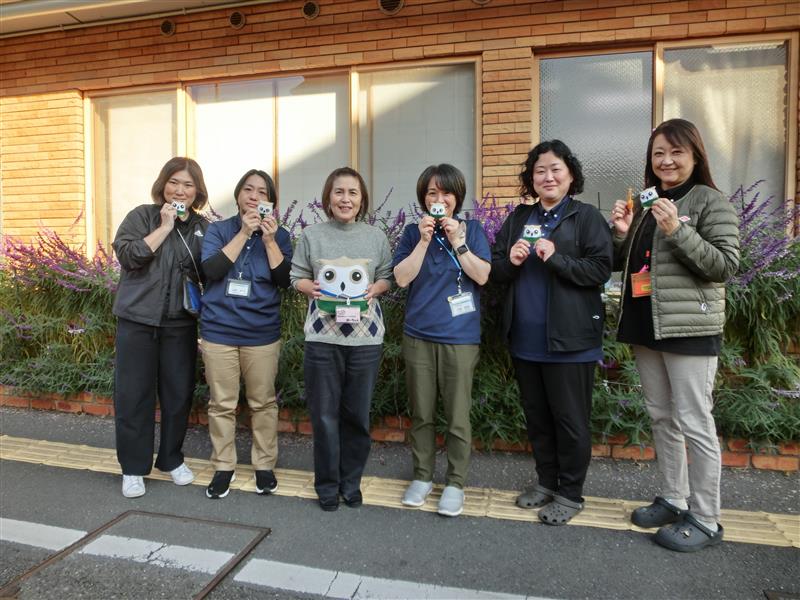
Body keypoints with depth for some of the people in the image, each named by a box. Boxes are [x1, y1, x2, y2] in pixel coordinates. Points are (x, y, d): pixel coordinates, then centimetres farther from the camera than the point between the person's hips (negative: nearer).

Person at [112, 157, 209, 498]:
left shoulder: (203, 227, 8)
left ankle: (171, 459, 26)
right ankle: (133, 467, 18)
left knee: (179, 393, 8)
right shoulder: (142, 216, 1)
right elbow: (128, 255, -14)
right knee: (133, 394, 3)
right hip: (137, 320, -2)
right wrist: (165, 225, -14)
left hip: (181, 324, 2)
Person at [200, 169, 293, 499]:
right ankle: (223, 467, 24)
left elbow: (284, 280, -7)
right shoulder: (218, 230, 4)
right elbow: (211, 269, -12)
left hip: (262, 333, 0)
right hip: (219, 331, 0)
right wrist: (244, 232, -15)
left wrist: (269, 239, -15)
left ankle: (264, 465, 25)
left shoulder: (279, 235, 4)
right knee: (222, 404, 8)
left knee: (263, 402, 9)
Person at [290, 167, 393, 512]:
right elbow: (296, 276, 7)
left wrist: (374, 289, -10)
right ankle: (327, 485, 24)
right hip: (322, 337, 0)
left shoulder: (376, 237, 4)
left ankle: (351, 482, 28)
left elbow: (389, 277, 10)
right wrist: (311, 288, -12)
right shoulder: (312, 235, 3)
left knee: (357, 415, 9)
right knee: (324, 415, 6)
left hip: (365, 338, 1)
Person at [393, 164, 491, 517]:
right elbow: (402, 278, -4)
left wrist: (456, 240, -12)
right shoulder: (413, 232, 7)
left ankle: (455, 483, 21)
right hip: (418, 336, 2)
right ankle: (422, 477, 29)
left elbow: (482, 276, -6)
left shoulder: (471, 229, 4)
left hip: (460, 337, -1)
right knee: (421, 414, 12)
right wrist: (425, 240, -11)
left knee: (457, 417, 3)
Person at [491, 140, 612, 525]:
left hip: (569, 340, -5)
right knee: (536, 416, 16)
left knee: (570, 418, 6)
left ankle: (570, 493, 23)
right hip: (525, 339, 6)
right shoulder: (518, 218, 12)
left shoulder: (586, 217, -3)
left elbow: (601, 270, -12)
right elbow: (495, 271, 12)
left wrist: (556, 259, -22)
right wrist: (510, 261, -9)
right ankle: (547, 481, 34)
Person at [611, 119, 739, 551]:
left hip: (690, 329, -7)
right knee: (661, 417, 14)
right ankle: (673, 499, 29)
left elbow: (727, 264, -13)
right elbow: (625, 264, 19)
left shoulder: (710, 201, -5)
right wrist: (622, 234, -1)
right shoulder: (646, 203, 15)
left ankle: (706, 520, 13)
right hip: (646, 326, 7)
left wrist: (678, 230, -23)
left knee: (693, 422, -2)